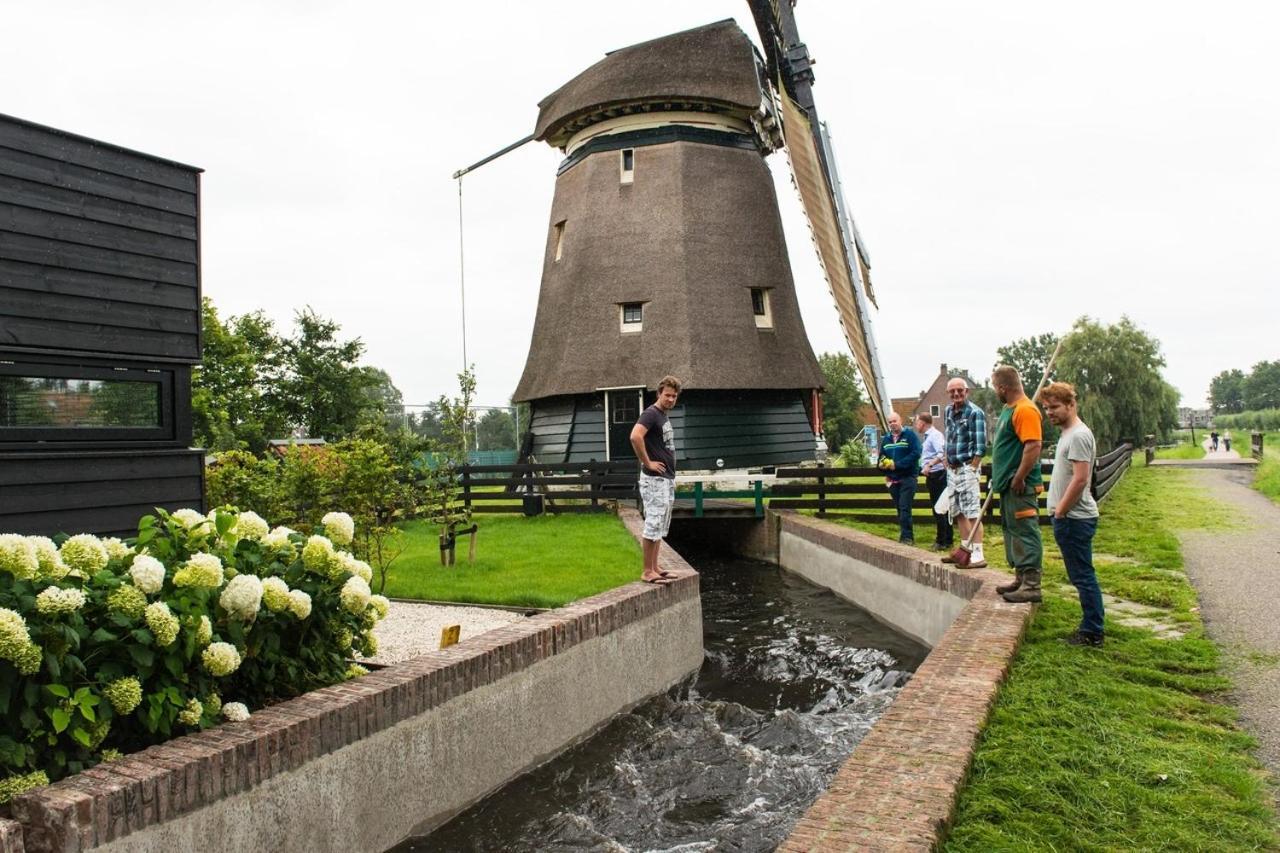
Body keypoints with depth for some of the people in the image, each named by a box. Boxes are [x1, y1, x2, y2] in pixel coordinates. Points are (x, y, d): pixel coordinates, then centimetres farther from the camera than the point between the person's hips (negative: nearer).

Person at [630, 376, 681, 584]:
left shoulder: (664, 416, 16)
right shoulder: (651, 414, -13)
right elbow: (635, 436, -32)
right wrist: (647, 463, -23)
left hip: (667, 479, 10)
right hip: (654, 480, -10)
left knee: (661, 527, 13)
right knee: (653, 525, -6)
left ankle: (654, 568, 20)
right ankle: (647, 572, 0)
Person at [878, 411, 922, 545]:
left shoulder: (910, 435, -5)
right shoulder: (886, 438, 14)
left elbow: (915, 454, -15)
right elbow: (881, 456, 23)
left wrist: (897, 464, -19)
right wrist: (883, 464, -1)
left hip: (908, 477, -6)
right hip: (892, 479, 6)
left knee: (904, 509, -12)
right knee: (899, 509, 11)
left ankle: (907, 537, -10)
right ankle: (906, 535, 20)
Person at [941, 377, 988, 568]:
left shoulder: (975, 413, -11)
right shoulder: (948, 412, 12)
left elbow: (981, 446, -14)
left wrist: (972, 469, -16)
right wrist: (947, 464, 14)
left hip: (967, 468, -8)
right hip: (952, 470, 8)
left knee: (972, 512, -10)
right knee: (958, 512, 13)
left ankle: (978, 555, -10)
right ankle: (967, 550, 23)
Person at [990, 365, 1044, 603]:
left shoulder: (1025, 410, -17)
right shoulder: (1009, 408, 15)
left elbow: (1033, 446, -24)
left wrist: (1018, 479, -23)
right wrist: (999, 476, 20)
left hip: (1020, 487, -11)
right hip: (1007, 485, 11)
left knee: (1025, 532, -7)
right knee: (1012, 530, 16)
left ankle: (1032, 585, -3)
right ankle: (1020, 578, 25)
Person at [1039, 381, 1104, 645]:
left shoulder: (1079, 435, -16)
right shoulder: (1067, 433, 16)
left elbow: (1080, 478, -22)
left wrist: (1060, 511, -17)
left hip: (1075, 518, -10)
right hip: (1068, 517, 10)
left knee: (1083, 576, -3)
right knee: (1080, 576, 15)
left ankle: (1092, 633, 3)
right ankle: (1090, 628, 23)